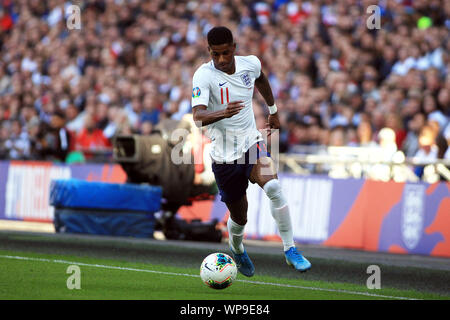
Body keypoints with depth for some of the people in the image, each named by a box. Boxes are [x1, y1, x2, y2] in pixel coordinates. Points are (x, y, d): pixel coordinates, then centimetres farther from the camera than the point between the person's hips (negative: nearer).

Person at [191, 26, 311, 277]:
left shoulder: (251, 64, -4)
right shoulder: (204, 75, -17)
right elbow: (198, 117, -31)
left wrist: (273, 110, 33)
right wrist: (223, 113, -50)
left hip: (252, 143, 2)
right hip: (224, 155, -2)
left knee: (273, 186, -28)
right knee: (239, 217, 8)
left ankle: (290, 250, -20)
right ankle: (237, 250, 44)